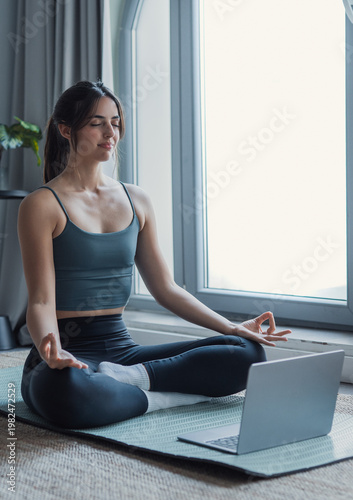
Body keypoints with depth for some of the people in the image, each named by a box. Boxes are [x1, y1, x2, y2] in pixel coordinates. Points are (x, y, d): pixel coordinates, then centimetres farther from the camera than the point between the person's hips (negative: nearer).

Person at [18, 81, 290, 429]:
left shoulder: (136, 201, 13)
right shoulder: (42, 205, -5)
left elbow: (165, 289, 15)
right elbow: (41, 301, -12)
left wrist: (232, 328, 4)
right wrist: (52, 351, -34)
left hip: (122, 348, 5)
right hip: (70, 351, -5)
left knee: (247, 353, -13)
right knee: (62, 388, -44)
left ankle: (130, 377, -19)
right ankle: (164, 398, -19)